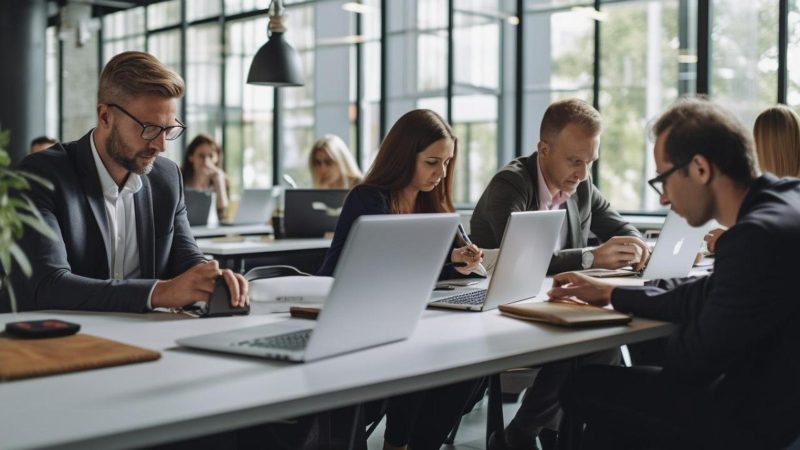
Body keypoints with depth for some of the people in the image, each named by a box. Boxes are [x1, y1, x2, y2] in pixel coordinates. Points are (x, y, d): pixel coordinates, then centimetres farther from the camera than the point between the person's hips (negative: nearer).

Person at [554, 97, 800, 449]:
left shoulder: (759, 235, -27)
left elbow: (694, 360, -18)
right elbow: (706, 298, 13)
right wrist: (610, 294, 16)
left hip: (759, 421, -9)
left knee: (584, 390, -2)